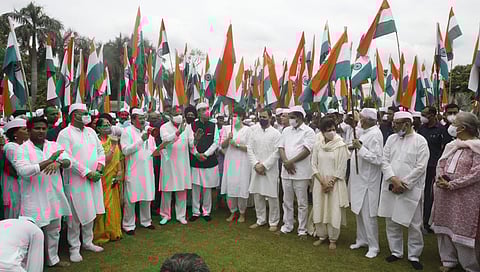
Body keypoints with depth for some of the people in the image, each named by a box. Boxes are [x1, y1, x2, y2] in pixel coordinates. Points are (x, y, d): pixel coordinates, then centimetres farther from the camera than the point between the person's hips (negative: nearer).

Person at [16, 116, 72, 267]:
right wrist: (49, 161, -24)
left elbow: (69, 162, -5)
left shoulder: (54, 146, 6)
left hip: (54, 196, 5)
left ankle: (53, 259, 35)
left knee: (54, 230, 18)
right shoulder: (22, 149, -6)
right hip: (34, 199, -4)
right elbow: (23, 171, -21)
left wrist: (58, 162, -27)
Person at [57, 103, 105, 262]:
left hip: (94, 179, 6)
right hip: (75, 181, -6)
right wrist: (88, 173, -16)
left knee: (91, 212, 14)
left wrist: (99, 168, -2)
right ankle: (74, 247, 16)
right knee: (76, 215, 1)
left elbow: (100, 150, 14)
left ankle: (88, 242, 29)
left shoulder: (91, 131, 12)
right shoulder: (65, 134, -7)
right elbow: (67, 158, -15)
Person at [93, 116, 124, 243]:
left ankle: (113, 232, 24)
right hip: (103, 179, -5)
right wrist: (113, 146, -23)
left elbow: (119, 158, 8)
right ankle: (102, 234, 17)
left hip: (114, 178, 5)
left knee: (114, 204, 11)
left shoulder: (113, 140, 7)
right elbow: (105, 159, -19)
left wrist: (120, 172, -4)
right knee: (104, 205, 2)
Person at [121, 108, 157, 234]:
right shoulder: (127, 131, -5)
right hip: (133, 171, -5)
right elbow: (125, 150, -16)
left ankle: (146, 221, 28)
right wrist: (141, 140, -20)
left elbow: (153, 149, 18)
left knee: (146, 196, 13)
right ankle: (128, 225, 14)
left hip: (147, 170, 5)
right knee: (131, 198, 0)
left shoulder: (147, 131, 12)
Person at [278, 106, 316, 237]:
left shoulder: (308, 131, -5)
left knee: (302, 203, 4)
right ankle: (287, 225, 28)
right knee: (287, 201, 14)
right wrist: (286, 162, -10)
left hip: (301, 172, -5)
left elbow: (307, 150, -14)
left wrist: (291, 162, -14)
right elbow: (281, 147, 7)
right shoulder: (286, 130, 13)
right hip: (286, 171, 5)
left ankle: (302, 229, 16)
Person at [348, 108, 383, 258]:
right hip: (359, 178, 9)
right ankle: (362, 239, 32)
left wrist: (360, 147, -22)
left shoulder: (375, 134, -17)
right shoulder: (366, 132, 12)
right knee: (359, 211, 17)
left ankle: (373, 246, 14)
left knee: (368, 214, -1)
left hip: (367, 181, -9)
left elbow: (377, 159, -24)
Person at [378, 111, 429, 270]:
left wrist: (404, 184, -13)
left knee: (414, 224, 4)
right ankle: (396, 251, 27)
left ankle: (414, 255, 22)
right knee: (391, 221, 11)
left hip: (411, 189, -4)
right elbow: (385, 161, 2)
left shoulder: (420, 141, -5)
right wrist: (394, 180, -11)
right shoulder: (391, 138, 7)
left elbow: (420, 167, -11)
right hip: (391, 188, 4)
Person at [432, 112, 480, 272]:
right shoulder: (451, 145, 12)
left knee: (462, 230, 1)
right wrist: (440, 179, -7)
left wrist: (451, 185, -18)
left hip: (465, 196, -7)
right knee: (444, 226, 12)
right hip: (444, 194, 7)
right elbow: (440, 164, 13)